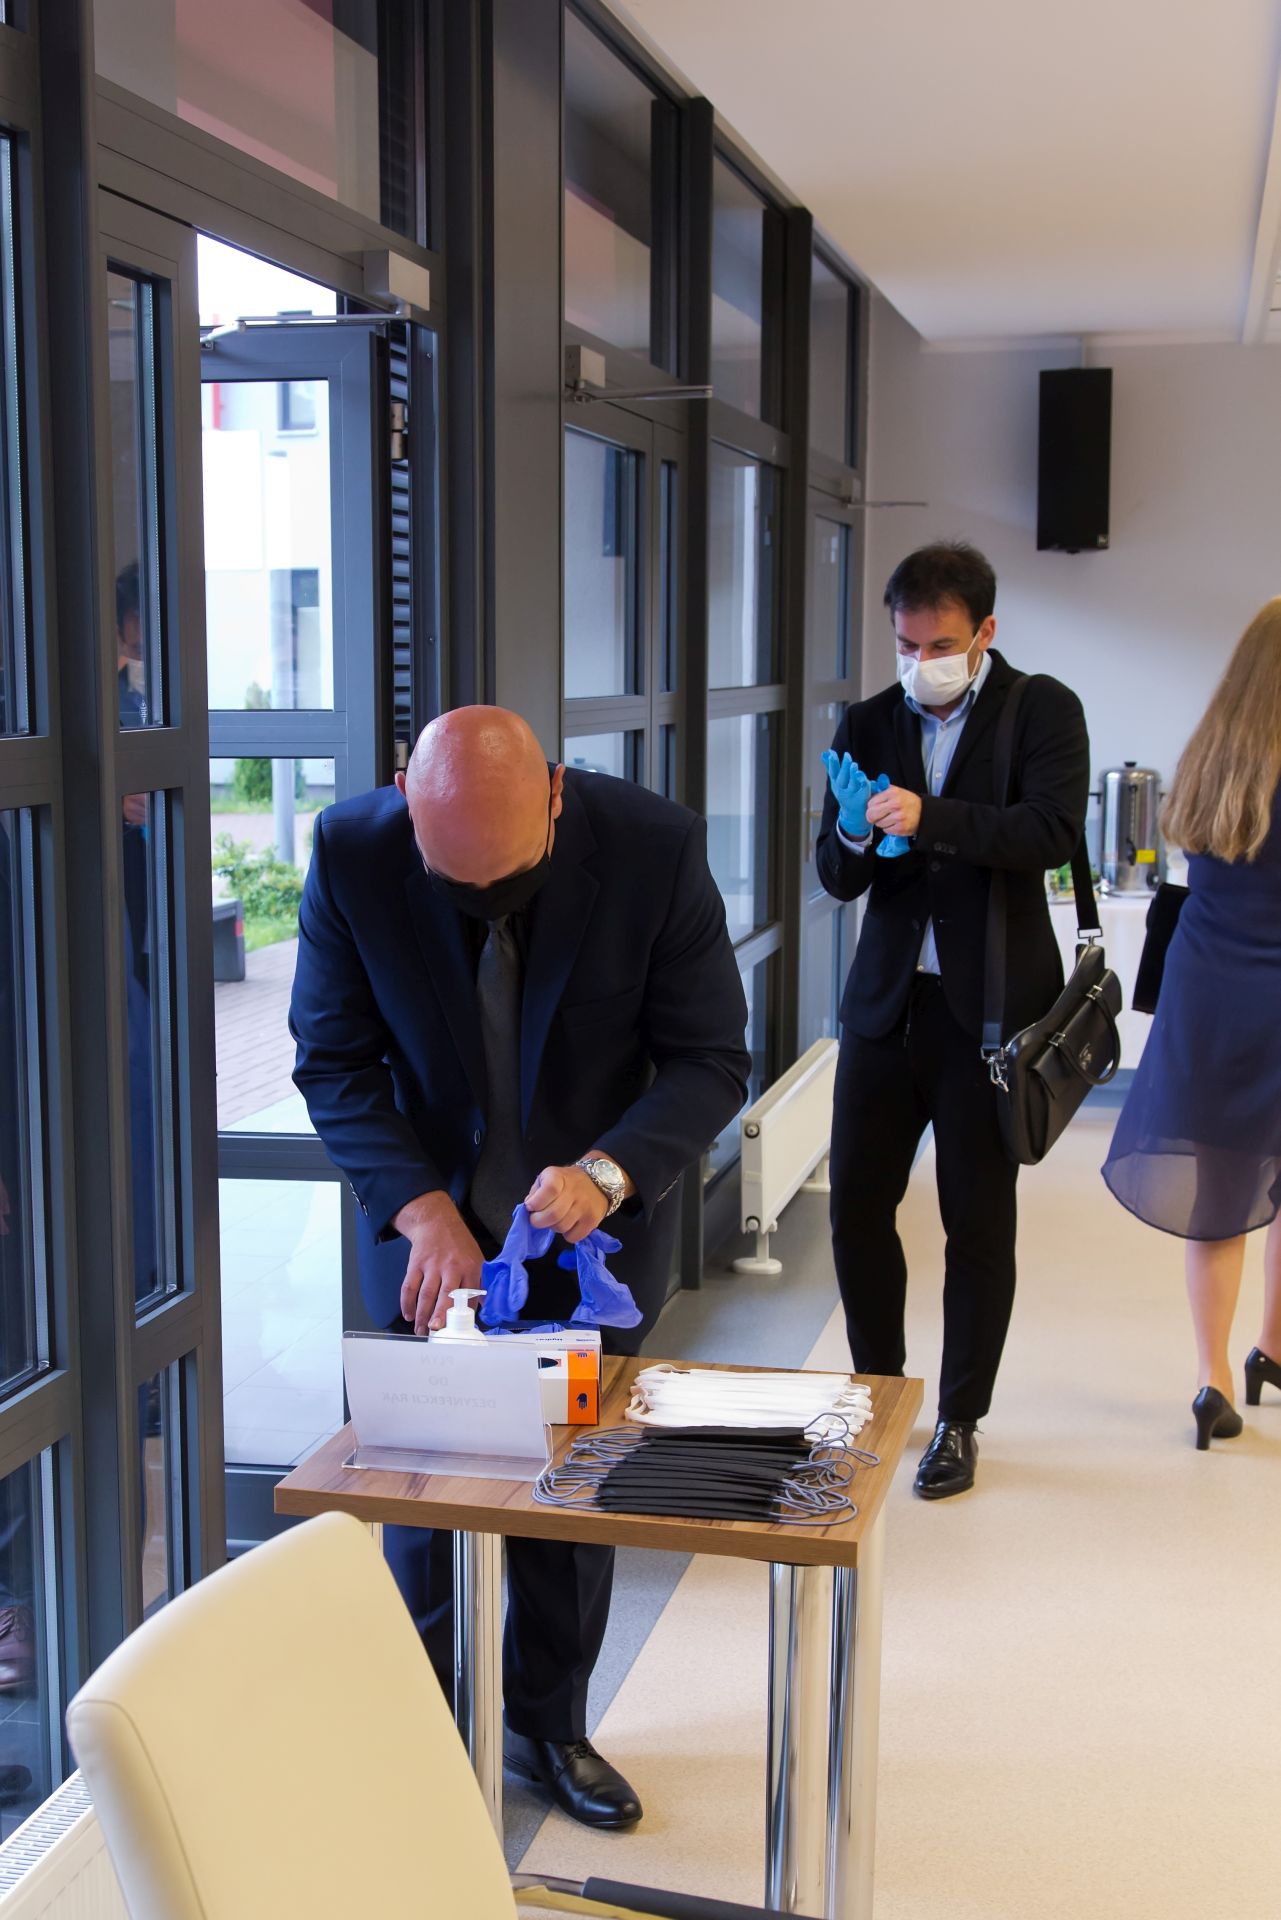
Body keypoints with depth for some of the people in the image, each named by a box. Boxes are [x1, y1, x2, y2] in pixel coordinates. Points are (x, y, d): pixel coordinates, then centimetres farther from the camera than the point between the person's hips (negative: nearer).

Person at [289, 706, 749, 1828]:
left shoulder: (655, 847, -23)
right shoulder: (352, 853, -21)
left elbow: (712, 1060, -16)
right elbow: (334, 1062, -12)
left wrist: (607, 1173, -33)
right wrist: (422, 1209, -25)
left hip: (597, 1217, 0)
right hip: (427, 1217, 0)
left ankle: (551, 1725, 33)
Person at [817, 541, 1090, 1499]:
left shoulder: (1043, 710, -3)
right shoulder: (869, 723, 7)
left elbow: (1055, 831, -19)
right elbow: (837, 879, 6)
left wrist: (928, 818, -30)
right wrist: (853, 837, -17)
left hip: (989, 1005, -3)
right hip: (886, 998, 4)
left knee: (979, 1221, 6)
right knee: (857, 1204, 5)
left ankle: (960, 1422, 21)